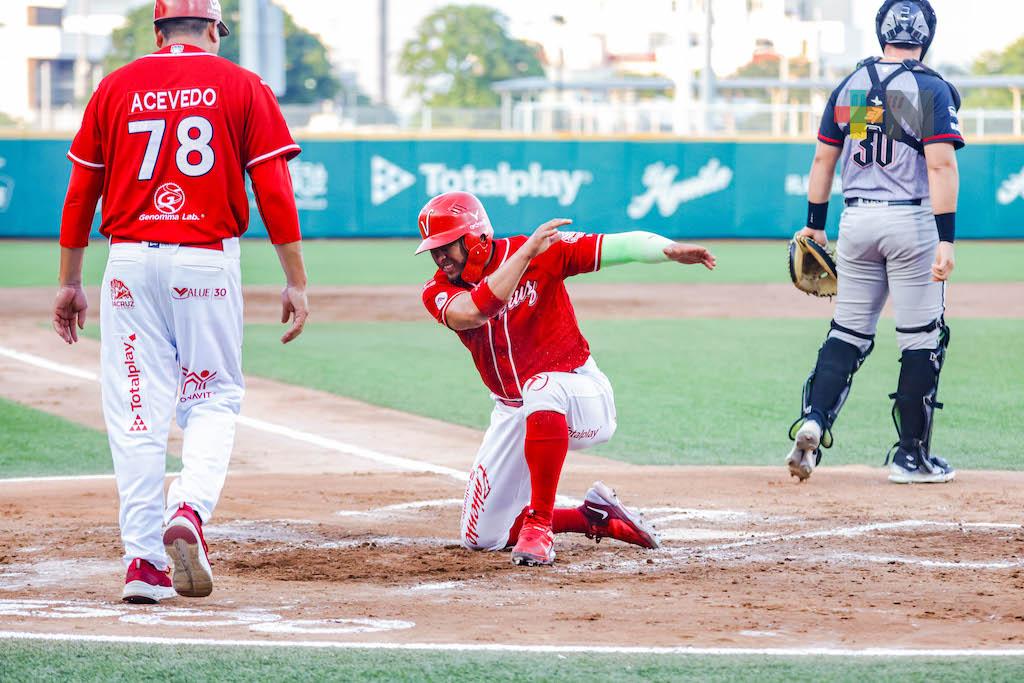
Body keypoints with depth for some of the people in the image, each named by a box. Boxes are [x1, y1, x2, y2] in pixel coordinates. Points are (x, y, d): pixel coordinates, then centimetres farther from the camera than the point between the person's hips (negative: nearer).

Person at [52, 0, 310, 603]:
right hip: (207, 263, -1)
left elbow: (81, 192, 10)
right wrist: (297, 283, 0)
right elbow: (275, 192, -2)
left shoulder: (116, 88, 9)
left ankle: (144, 560, 0)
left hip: (129, 260, 1)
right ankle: (189, 512, -17)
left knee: (137, 410, 4)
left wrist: (70, 282, 17)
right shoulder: (243, 88, 4)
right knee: (214, 400, 9)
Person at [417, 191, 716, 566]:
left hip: (581, 397, -5)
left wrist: (670, 250, -37)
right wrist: (527, 252, -33)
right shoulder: (439, 292, -6)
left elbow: (619, 246, -19)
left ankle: (539, 524, -33)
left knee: (542, 389, -43)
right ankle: (594, 518, 21)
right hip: (514, 414, 5)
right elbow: (473, 312, -28)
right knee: (481, 538, 4)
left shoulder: (542, 253, -12)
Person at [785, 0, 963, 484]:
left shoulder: (849, 87, 8)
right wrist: (946, 239, -19)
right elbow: (941, 165, -16)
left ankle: (813, 420, -9)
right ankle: (911, 457, 7)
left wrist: (814, 224, 18)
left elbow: (824, 159, 10)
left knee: (848, 334, 12)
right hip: (911, 221, -5)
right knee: (922, 340, 4)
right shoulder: (931, 90, -8)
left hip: (857, 220, 5)